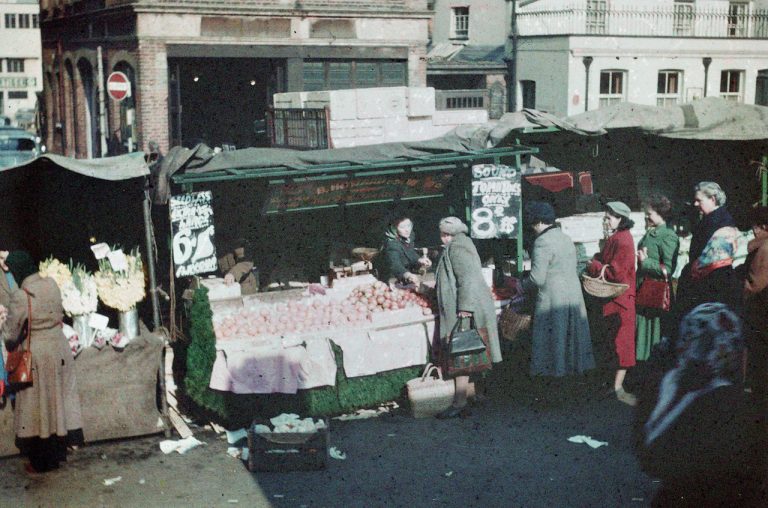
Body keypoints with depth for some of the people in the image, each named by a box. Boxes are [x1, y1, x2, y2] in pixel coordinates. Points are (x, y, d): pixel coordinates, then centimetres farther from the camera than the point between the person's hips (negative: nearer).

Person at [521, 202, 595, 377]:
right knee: (571, 333, 14)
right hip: (574, 295, 8)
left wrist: (522, 287, 1)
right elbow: (572, 269, 14)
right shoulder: (566, 238, 11)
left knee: (553, 340, -1)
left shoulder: (542, 242, -15)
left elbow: (537, 279, -19)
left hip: (552, 299, -8)